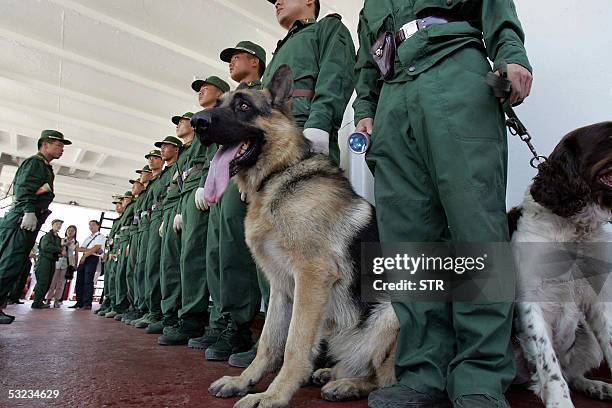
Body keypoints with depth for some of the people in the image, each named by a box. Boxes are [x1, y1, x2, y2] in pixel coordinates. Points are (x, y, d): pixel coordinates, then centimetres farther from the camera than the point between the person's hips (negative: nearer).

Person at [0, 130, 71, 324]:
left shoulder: (46, 167, 27)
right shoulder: (34, 162, -2)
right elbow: (24, 188, -17)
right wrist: (29, 211, -27)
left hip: (30, 220, 10)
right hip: (22, 217, -10)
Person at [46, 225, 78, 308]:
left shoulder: (76, 243, 8)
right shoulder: (61, 240, 10)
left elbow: (76, 254, 8)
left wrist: (76, 265, 3)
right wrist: (64, 245, -9)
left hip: (68, 263, -1)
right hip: (58, 262, 1)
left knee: (61, 282, -1)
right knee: (53, 281, -2)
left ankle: (57, 300, 3)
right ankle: (48, 299, 3)